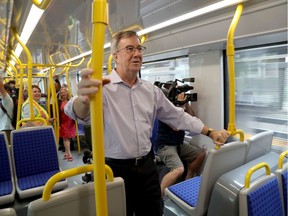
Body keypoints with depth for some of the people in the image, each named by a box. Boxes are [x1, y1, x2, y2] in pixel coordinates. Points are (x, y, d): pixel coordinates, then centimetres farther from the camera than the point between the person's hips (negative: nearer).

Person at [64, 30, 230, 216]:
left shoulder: (151, 90, 5)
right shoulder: (102, 87, -13)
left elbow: (178, 116, 12)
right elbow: (80, 114, -32)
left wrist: (210, 132, 8)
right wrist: (84, 99, -56)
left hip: (147, 166, 5)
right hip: (116, 169, -4)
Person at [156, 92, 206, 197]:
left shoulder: (179, 105, 8)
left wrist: (186, 104, -4)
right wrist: (180, 105, -21)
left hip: (179, 144, 9)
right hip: (165, 145, -8)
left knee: (201, 154, 0)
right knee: (179, 169, -29)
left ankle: (187, 182, 15)